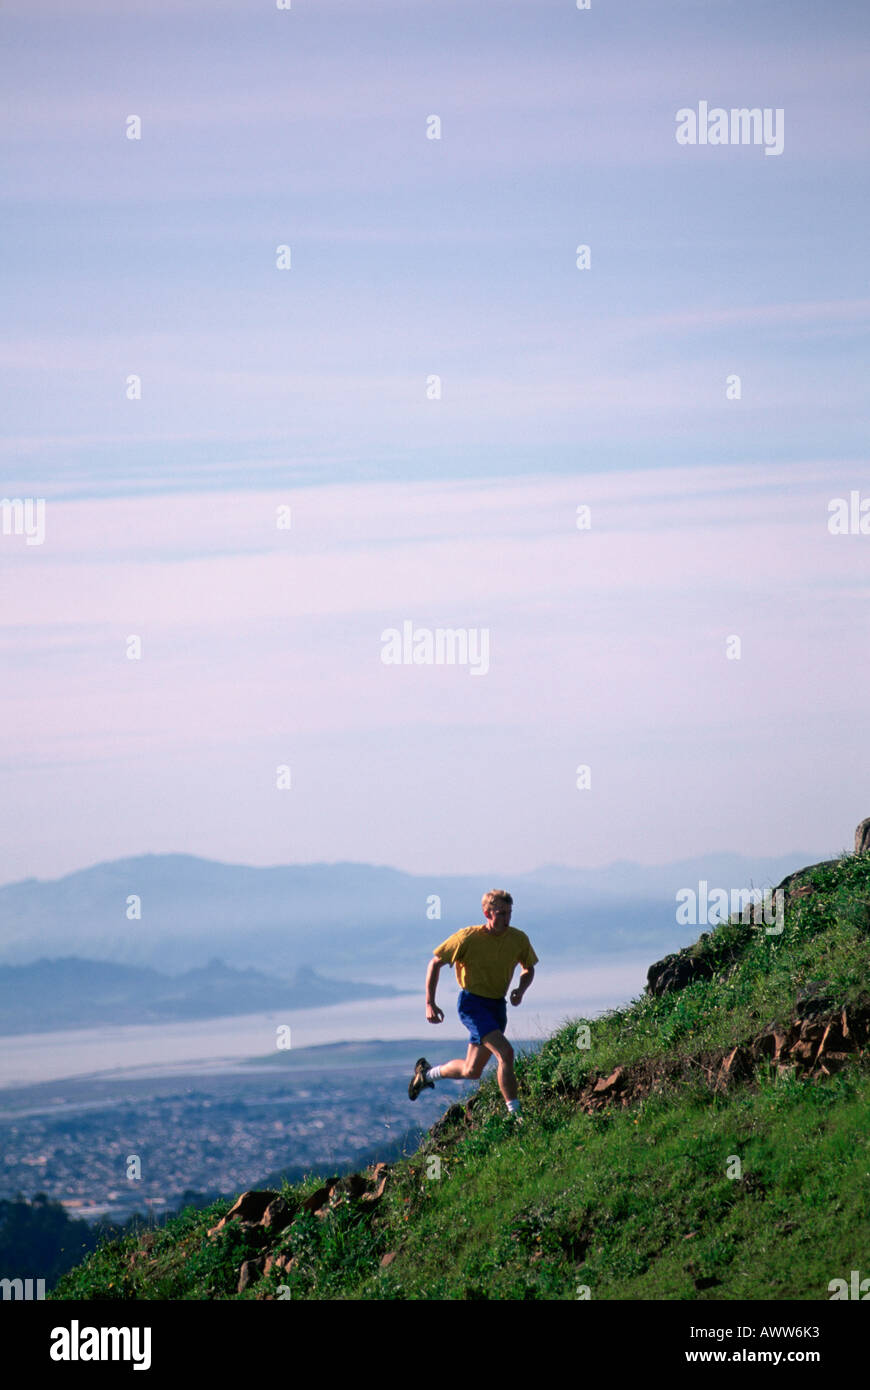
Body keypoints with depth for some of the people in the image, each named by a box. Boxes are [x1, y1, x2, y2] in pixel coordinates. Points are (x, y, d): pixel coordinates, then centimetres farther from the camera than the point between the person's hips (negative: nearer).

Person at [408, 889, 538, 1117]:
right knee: (505, 1052, -25)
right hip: (472, 1003, -6)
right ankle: (514, 1113, -19)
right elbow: (436, 963, -6)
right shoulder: (468, 937, -17)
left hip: (498, 1005, 6)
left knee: (472, 1072, 11)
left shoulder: (519, 939, -5)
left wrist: (521, 989, -9)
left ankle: (427, 1073, 39)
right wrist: (430, 1004, -11)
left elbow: (528, 969, 13)